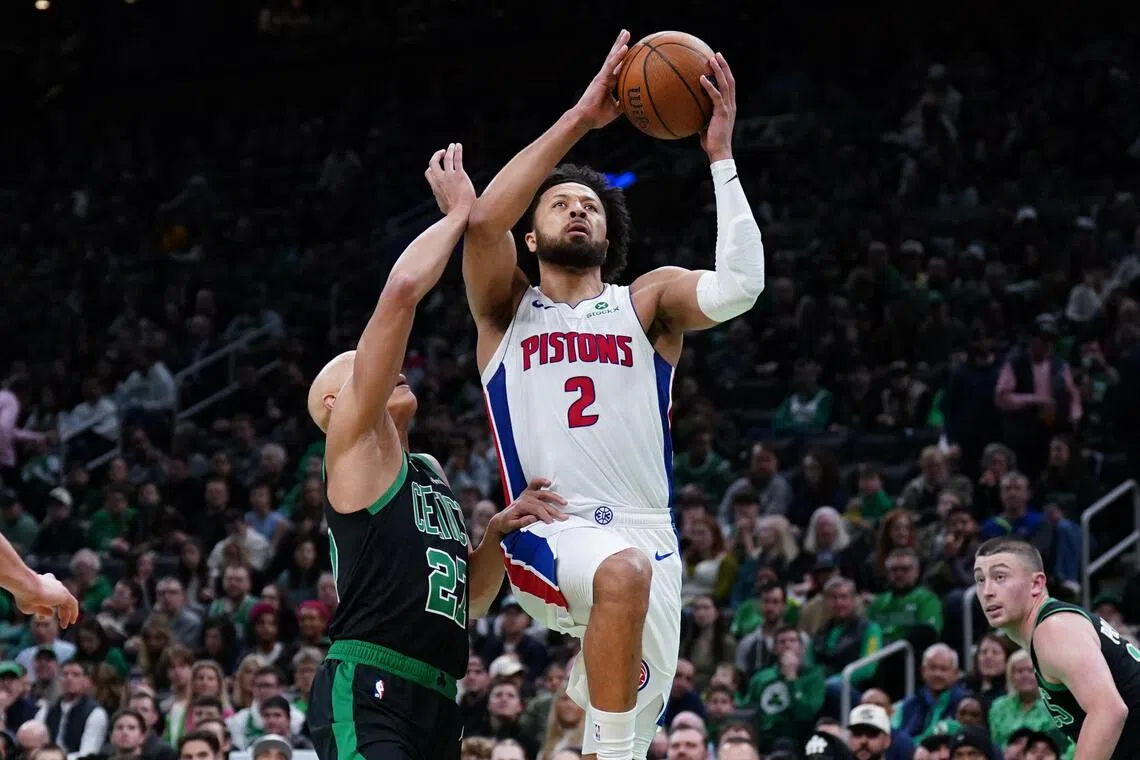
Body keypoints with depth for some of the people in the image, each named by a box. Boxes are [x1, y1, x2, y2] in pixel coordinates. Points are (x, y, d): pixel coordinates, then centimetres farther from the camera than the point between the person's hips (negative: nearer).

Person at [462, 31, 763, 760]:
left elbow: (738, 287, -8)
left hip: (647, 532, 4)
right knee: (624, 571, -37)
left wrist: (721, 155, -11)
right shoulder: (509, 308, 11)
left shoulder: (647, 303, 14)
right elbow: (485, 218, -11)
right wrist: (581, 118, -13)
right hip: (548, 534, -4)